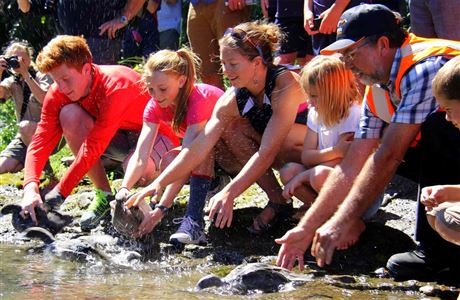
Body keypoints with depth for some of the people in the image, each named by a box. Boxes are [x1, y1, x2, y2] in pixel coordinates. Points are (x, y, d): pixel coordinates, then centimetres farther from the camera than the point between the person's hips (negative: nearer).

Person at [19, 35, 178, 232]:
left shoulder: (115, 86, -32)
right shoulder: (58, 94, -12)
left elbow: (93, 147, -35)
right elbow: (41, 141, -18)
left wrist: (59, 193, -36)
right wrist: (31, 188, -36)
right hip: (120, 139, 7)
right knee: (69, 115, -22)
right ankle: (104, 195, -11)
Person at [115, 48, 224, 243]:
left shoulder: (199, 99, -35)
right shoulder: (155, 106, -15)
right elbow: (141, 156, -25)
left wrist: (161, 209, -49)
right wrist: (124, 188, -46)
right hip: (200, 158, 6)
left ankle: (194, 221, -41)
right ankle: (214, 180, 1)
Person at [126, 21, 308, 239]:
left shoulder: (286, 86, -30)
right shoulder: (232, 100, -11)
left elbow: (267, 152, -37)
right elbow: (198, 148, -16)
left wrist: (228, 193, -43)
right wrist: (158, 183, -27)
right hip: (281, 157, 7)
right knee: (229, 129, -15)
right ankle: (277, 201, -8)